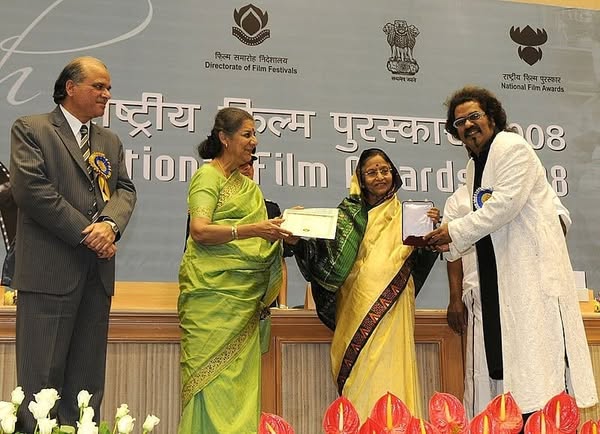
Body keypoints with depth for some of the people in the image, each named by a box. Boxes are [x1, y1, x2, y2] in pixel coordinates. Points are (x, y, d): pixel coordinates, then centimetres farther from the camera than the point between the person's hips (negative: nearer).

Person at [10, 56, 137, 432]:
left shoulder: (110, 141, 19)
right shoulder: (30, 129, 0)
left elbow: (125, 190, 10)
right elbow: (30, 188, -12)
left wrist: (110, 224, -12)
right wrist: (85, 232, -13)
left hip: (98, 270, 6)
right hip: (50, 269, -6)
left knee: (87, 374, 10)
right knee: (42, 372, -2)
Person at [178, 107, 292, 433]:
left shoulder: (248, 185, 21)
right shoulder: (207, 176, -1)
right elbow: (200, 231, -15)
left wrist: (280, 226, 7)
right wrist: (252, 230, -25)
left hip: (245, 297, 7)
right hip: (213, 293, -7)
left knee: (241, 376, 4)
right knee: (212, 376, -8)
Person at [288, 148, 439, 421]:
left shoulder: (404, 214, 11)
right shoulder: (349, 214, 8)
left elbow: (421, 258, 6)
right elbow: (329, 255, -2)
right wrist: (298, 238, -19)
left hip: (392, 309, 1)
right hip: (357, 307, 0)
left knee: (390, 370, -4)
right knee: (360, 371, -2)